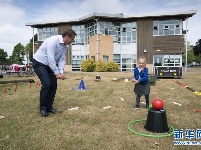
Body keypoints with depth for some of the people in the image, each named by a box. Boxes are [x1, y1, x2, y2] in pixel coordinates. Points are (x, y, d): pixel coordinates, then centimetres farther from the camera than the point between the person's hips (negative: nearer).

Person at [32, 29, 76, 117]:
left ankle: (49, 107, 10)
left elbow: (62, 59, 2)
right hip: (39, 63, -8)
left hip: (49, 65, 8)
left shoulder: (65, 46, 2)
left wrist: (61, 72, -12)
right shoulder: (53, 41, -25)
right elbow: (51, 59, -29)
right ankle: (43, 108, -3)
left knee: (54, 85, -1)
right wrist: (57, 73, -27)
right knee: (47, 84, -18)